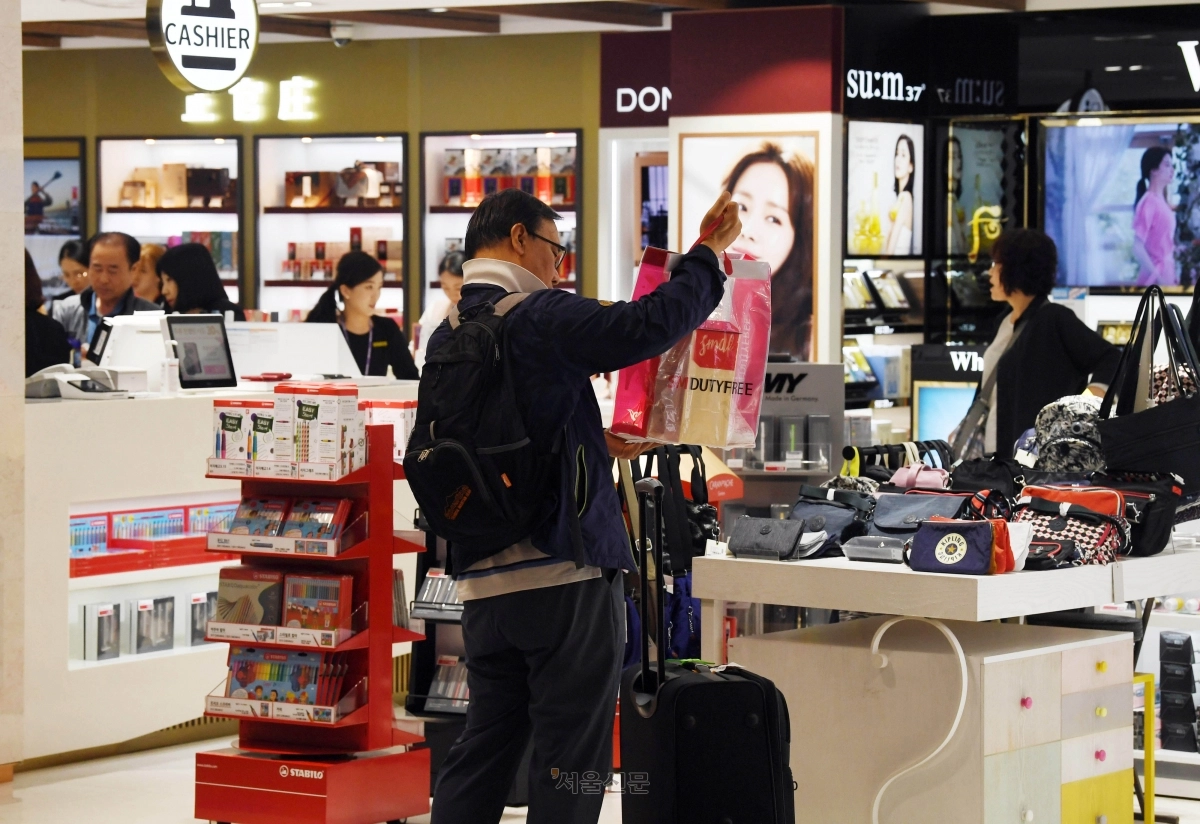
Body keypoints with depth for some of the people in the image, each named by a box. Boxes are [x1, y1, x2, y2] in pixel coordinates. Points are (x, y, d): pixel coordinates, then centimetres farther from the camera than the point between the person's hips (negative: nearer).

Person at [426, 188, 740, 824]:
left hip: (482, 582, 8)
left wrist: (591, 442, 29)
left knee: (483, 749, 14)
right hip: (566, 573, -8)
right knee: (570, 756, -1)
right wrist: (708, 252, -7)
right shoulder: (542, 319, -12)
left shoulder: (445, 338, 12)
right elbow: (650, 324, -20)